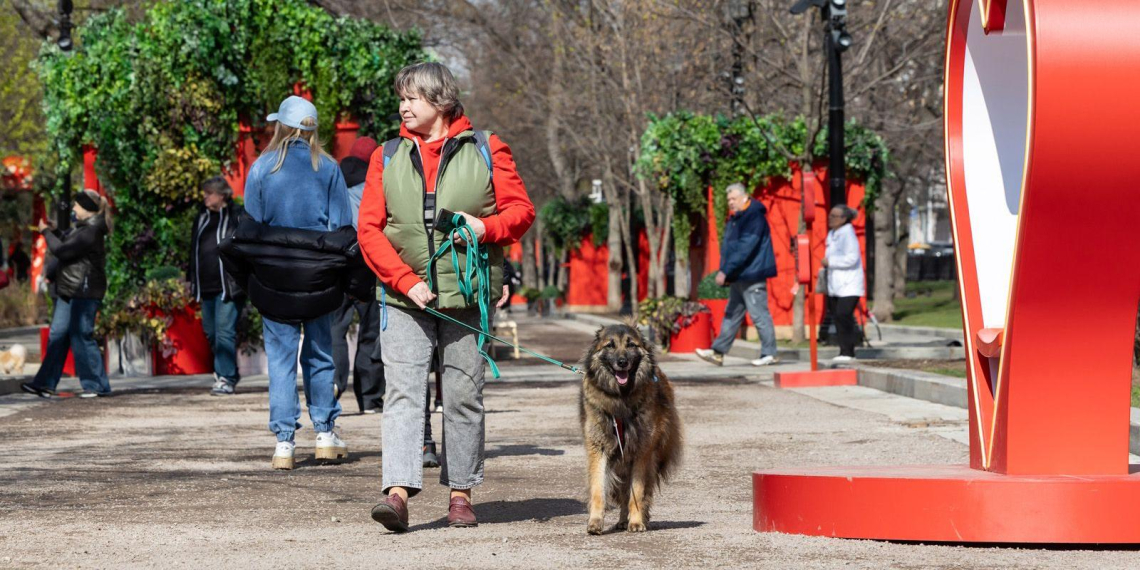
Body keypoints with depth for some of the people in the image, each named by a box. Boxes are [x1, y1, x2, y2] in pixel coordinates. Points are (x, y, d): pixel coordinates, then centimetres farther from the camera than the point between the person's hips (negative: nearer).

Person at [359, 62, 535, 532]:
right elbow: (369, 228, 2)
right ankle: (399, 492, -19)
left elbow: (521, 209, 5)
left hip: (467, 296, -1)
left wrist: (487, 227, -16)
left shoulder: (485, 151, 4)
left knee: (463, 396, 6)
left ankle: (461, 493, 16)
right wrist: (405, 280, -10)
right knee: (402, 392, -11)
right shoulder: (388, 158, 8)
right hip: (406, 299, 1)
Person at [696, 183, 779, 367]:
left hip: (752, 276, -10)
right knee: (732, 314, 11)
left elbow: (744, 248, -22)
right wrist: (724, 271, 7)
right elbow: (727, 247, 19)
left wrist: (726, 271, -23)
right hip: (738, 278, 10)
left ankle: (770, 353, 0)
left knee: (759, 314, -6)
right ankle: (718, 352, 12)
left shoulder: (754, 217, -14)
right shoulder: (734, 218, 16)